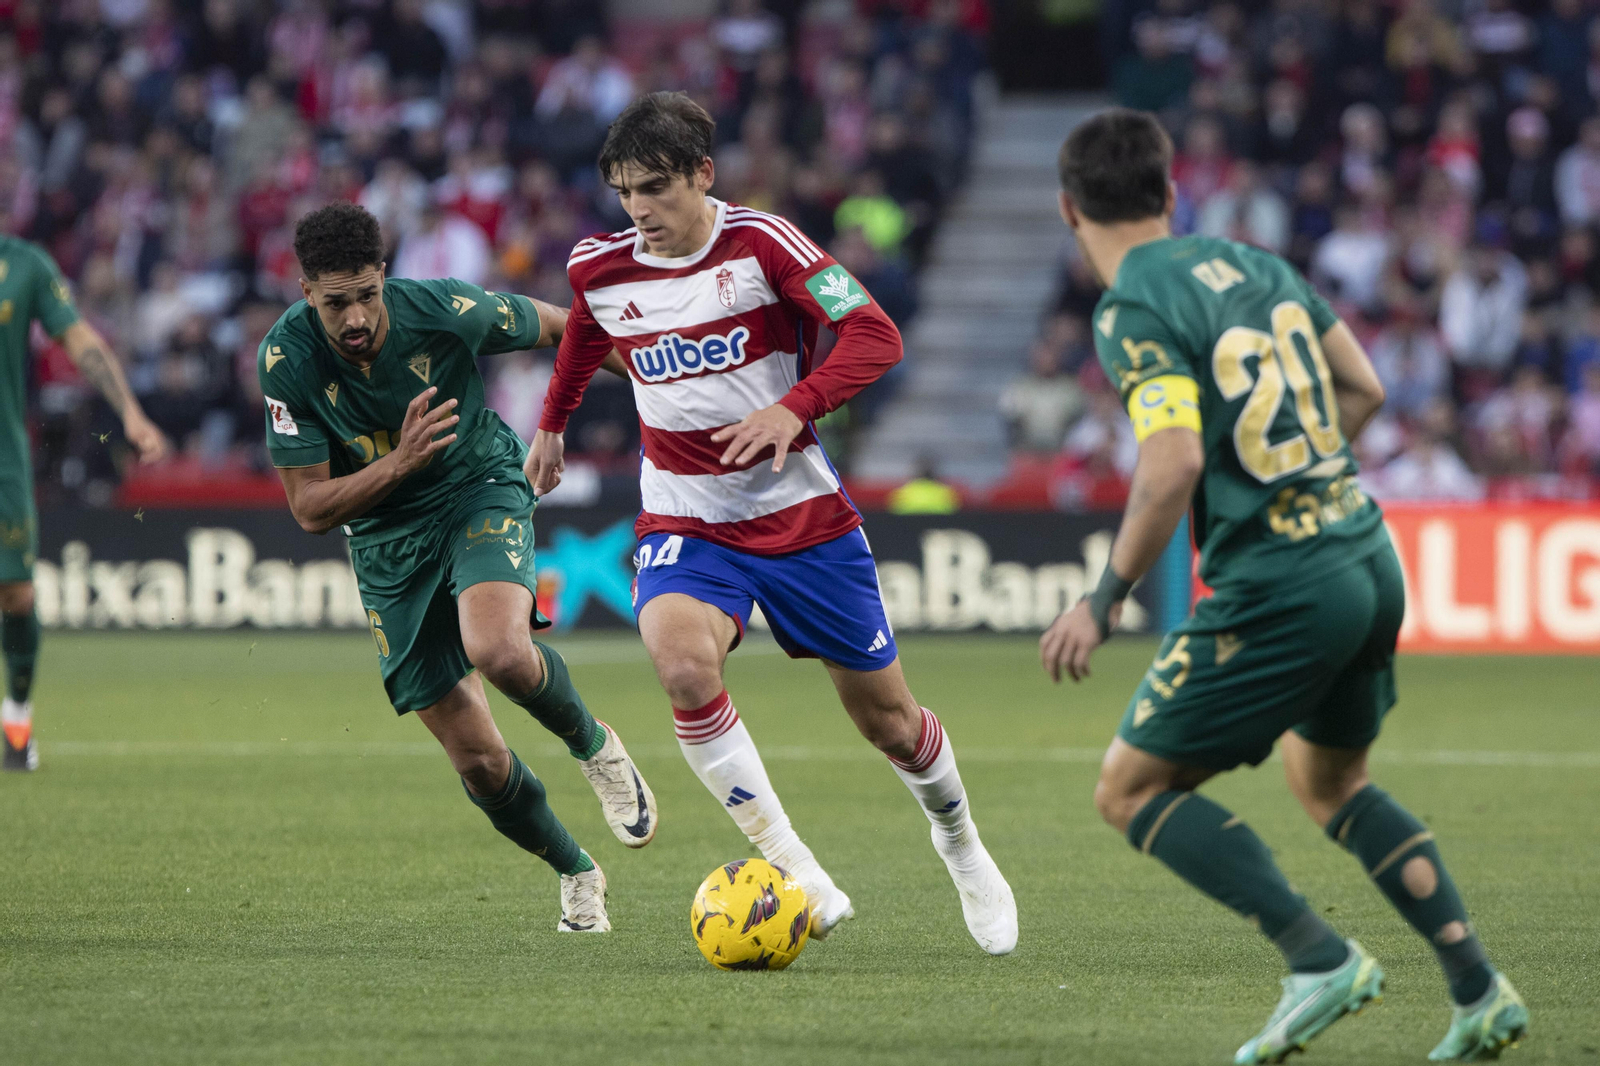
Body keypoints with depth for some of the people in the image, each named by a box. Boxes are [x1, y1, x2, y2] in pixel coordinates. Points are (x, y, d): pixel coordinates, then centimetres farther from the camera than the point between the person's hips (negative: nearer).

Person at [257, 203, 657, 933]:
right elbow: (310, 509, -16)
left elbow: (553, 325, -1)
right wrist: (399, 462, -31)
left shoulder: (447, 311, -22)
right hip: (388, 541, 2)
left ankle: (593, 746, -1)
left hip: (483, 491, -2)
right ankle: (575, 874, 29)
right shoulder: (287, 359, -20)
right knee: (476, 760, 1)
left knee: (500, 652, -34)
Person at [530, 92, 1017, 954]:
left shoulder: (760, 243, -13)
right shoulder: (600, 271, -1)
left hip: (800, 516, -2)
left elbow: (874, 336, -21)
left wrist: (793, 408, -34)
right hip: (685, 523, 2)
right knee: (683, 667, -31)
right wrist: (551, 425, 34)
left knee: (886, 717, 9)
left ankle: (960, 844, 40)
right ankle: (793, 871, -25)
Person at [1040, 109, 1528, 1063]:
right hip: (1370, 559, 8)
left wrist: (1106, 600, -14)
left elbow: (1174, 466, -23)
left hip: (1278, 590, -8)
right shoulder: (1253, 263, 11)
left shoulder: (1133, 311, -11)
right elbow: (1363, 391, 17)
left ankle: (1323, 961, -7)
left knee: (1131, 792, 3)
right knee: (1331, 783, 28)